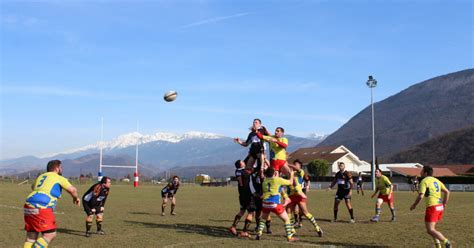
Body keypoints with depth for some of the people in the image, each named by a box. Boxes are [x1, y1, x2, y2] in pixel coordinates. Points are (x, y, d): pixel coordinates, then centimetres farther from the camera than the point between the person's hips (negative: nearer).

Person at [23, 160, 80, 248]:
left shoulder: (41, 176, 25)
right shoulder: (59, 178, 5)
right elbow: (72, 190, -4)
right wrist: (75, 198, 16)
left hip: (29, 205, 8)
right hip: (41, 208, -8)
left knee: (31, 237, 11)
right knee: (50, 234, -6)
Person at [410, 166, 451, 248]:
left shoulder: (424, 181, -7)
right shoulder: (436, 180, 16)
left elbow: (421, 196, -16)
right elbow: (447, 192, 14)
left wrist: (414, 205, -2)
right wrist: (444, 204, 20)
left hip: (432, 207, -8)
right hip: (440, 207, 9)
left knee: (430, 230, -7)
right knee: (431, 227, 20)